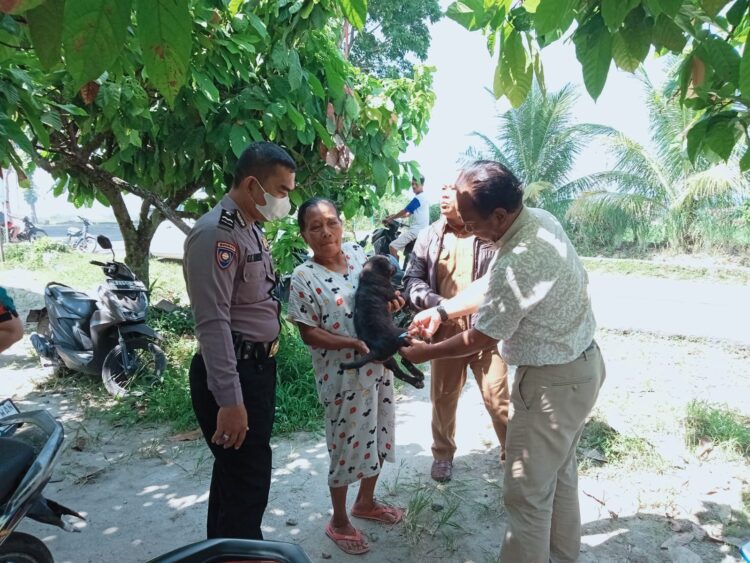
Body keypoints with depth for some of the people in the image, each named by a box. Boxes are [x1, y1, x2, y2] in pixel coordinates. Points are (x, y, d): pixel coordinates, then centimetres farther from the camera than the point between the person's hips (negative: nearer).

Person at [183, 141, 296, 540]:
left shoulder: (251, 229, 13)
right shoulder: (216, 233, -19)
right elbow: (213, 324, -25)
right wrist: (229, 399, -26)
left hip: (258, 367, 10)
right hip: (232, 374, -10)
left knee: (236, 473, 22)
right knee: (248, 481, -1)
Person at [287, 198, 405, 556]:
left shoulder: (357, 252, 1)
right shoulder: (304, 277, -15)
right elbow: (309, 334, -15)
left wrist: (391, 300, -7)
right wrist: (355, 344, -25)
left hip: (377, 365, 6)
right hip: (341, 374, -6)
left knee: (377, 435, 20)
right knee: (347, 444, 8)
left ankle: (366, 502, 45)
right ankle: (339, 521, 32)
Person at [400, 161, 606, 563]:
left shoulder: (518, 265, -32)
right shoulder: (540, 218, -3)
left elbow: (480, 339, -17)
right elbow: (490, 287, 8)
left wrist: (425, 353, -3)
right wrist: (442, 311, 4)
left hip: (553, 382, -10)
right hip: (580, 365, 10)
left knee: (527, 494, 4)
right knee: (560, 473, 24)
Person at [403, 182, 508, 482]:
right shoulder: (429, 237, 3)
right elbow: (412, 280, 1)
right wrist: (438, 305, -15)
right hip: (446, 332, 3)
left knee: (497, 398, 4)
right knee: (443, 397, 15)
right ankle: (443, 454, 36)